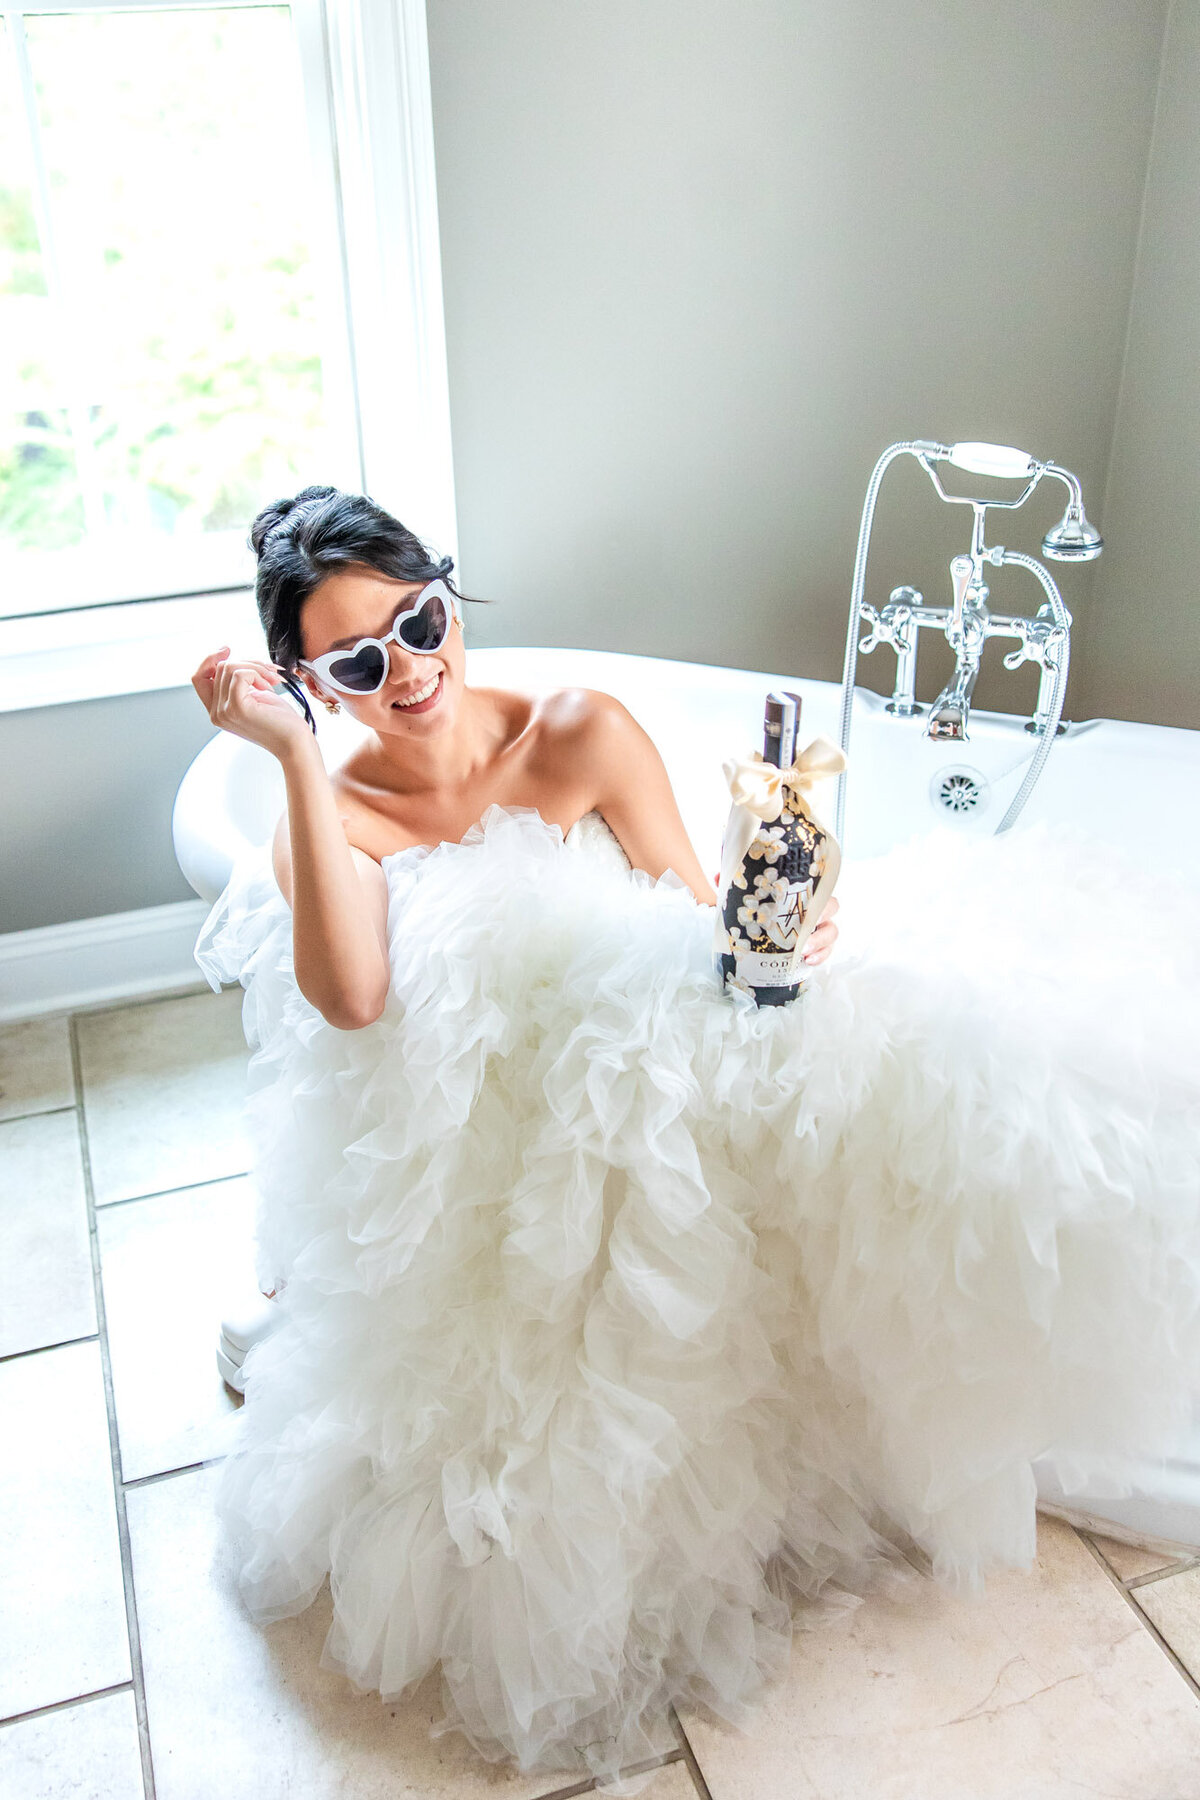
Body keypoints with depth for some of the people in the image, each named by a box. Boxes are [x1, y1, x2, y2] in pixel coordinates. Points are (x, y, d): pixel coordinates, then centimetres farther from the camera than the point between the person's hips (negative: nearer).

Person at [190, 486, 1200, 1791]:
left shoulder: (580, 736, 2)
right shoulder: (332, 812, 1)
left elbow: (699, 920, 3)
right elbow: (350, 997, -20)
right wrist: (291, 753, -20)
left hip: (646, 1070, 2)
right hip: (466, 1137, -1)